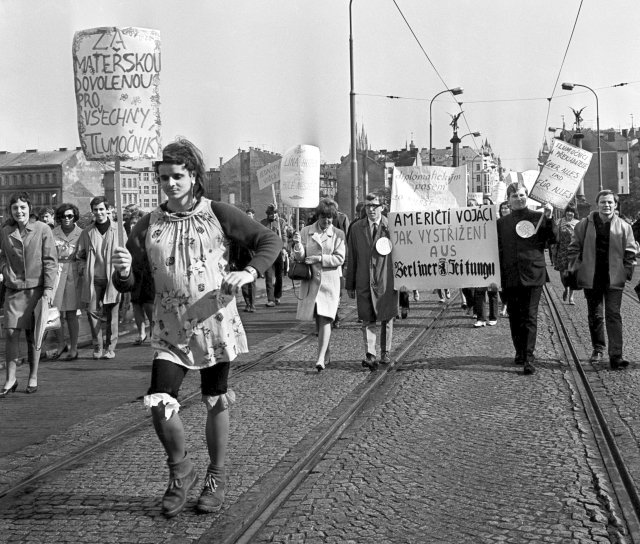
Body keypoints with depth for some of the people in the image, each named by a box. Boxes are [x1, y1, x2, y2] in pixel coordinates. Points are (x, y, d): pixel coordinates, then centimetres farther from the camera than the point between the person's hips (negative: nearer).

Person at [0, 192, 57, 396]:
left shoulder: (43, 230, -3)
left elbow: (50, 261, -4)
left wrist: (49, 288, -10)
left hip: (36, 289, -2)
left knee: (33, 334, 4)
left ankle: (33, 377, 16)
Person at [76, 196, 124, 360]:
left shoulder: (118, 230, 3)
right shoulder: (87, 232, 8)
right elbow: (81, 256, 16)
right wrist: (83, 271, 2)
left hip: (112, 279, -2)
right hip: (93, 279, 2)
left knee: (111, 314, 2)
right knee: (92, 311, -2)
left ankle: (110, 347, 13)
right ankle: (97, 346, 11)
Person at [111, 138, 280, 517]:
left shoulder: (219, 215, -4)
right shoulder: (148, 227, 2)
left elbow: (271, 241, 0)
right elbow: (131, 283, 4)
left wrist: (248, 273, -17)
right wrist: (123, 272, -20)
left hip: (216, 325, -1)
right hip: (170, 333, 2)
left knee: (216, 404, 10)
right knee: (160, 405, -11)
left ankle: (217, 478, 30)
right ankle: (180, 472, 16)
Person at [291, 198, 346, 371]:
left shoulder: (338, 234, 1)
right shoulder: (306, 232, 4)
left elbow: (339, 259, -6)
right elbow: (299, 258, 0)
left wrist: (320, 258, -16)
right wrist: (298, 245, -20)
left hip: (329, 281, -2)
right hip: (310, 280, 3)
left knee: (325, 318, -12)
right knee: (318, 319, 12)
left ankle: (321, 358, -16)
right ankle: (326, 352, 30)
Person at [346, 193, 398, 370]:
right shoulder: (356, 228, 6)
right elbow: (351, 258, 9)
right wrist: (350, 284, 7)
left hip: (386, 281, -1)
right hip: (364, 282, 1)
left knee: (387, 319, 10)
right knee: (367, 320, -4)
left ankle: (385, 353, 24)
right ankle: (370, 355, -8)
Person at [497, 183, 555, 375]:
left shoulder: (538, 217, 5)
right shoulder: (502, 222, 11)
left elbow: (552, 240, -4)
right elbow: (498, 250, 12)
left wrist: (549, 218, -15)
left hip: (533, 274, -3)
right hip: (510, 277, 3)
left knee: (530, 317, -6)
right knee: (515, 317, 9)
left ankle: (529, 358, -8)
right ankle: (520, 352, 24)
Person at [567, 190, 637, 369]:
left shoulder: (624, 227, 2)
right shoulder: (585, 224, 2)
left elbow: (630, 252, 7)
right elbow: (574, 247, 9)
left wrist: (627, 272, 0)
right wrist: (576, 267, 0)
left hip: (614, 279, -1)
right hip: (591, 278, 1)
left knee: (613, 315, -6)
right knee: (594, 315, 12)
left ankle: (616, 356, -8)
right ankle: (598, 349, 29)